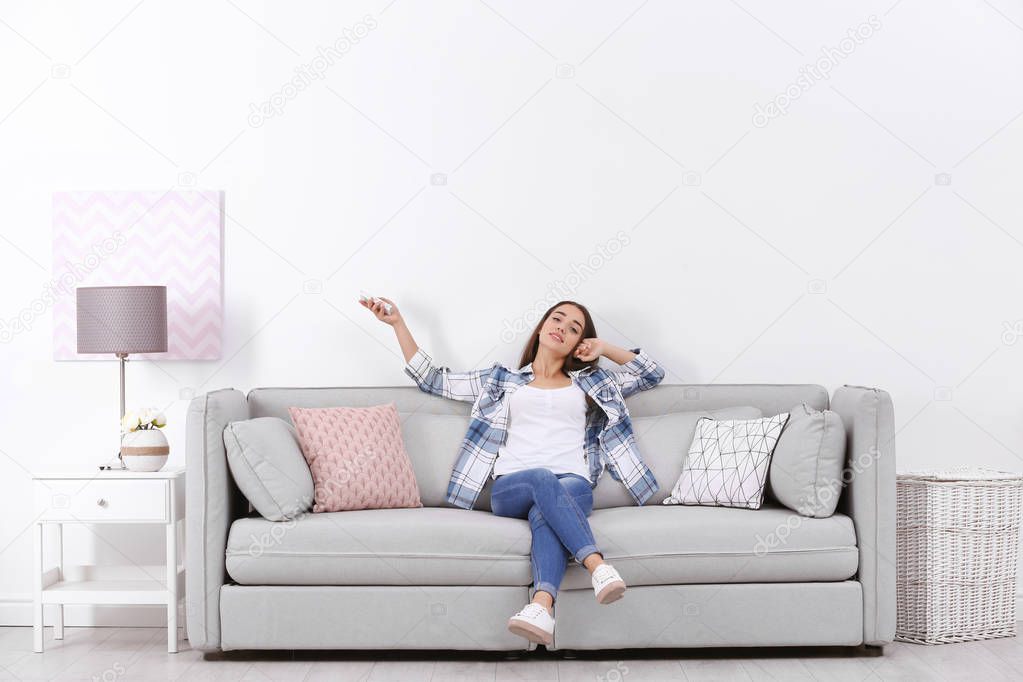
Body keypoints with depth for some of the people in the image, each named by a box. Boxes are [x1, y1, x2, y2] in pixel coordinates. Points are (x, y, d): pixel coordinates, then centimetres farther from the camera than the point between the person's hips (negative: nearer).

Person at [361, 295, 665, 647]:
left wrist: (606, 349, 22)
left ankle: (541, 605, -63)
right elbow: (433, 379, 26)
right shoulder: (501, 380, 26)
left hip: (574, 486, 1)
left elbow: (652, 374, 30)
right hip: (511, 487, 0)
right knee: (542, 480, -39)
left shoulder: (591, 383, 29)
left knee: (544, 512, -38)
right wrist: (397, 323, 25)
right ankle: (598, 566, -56)